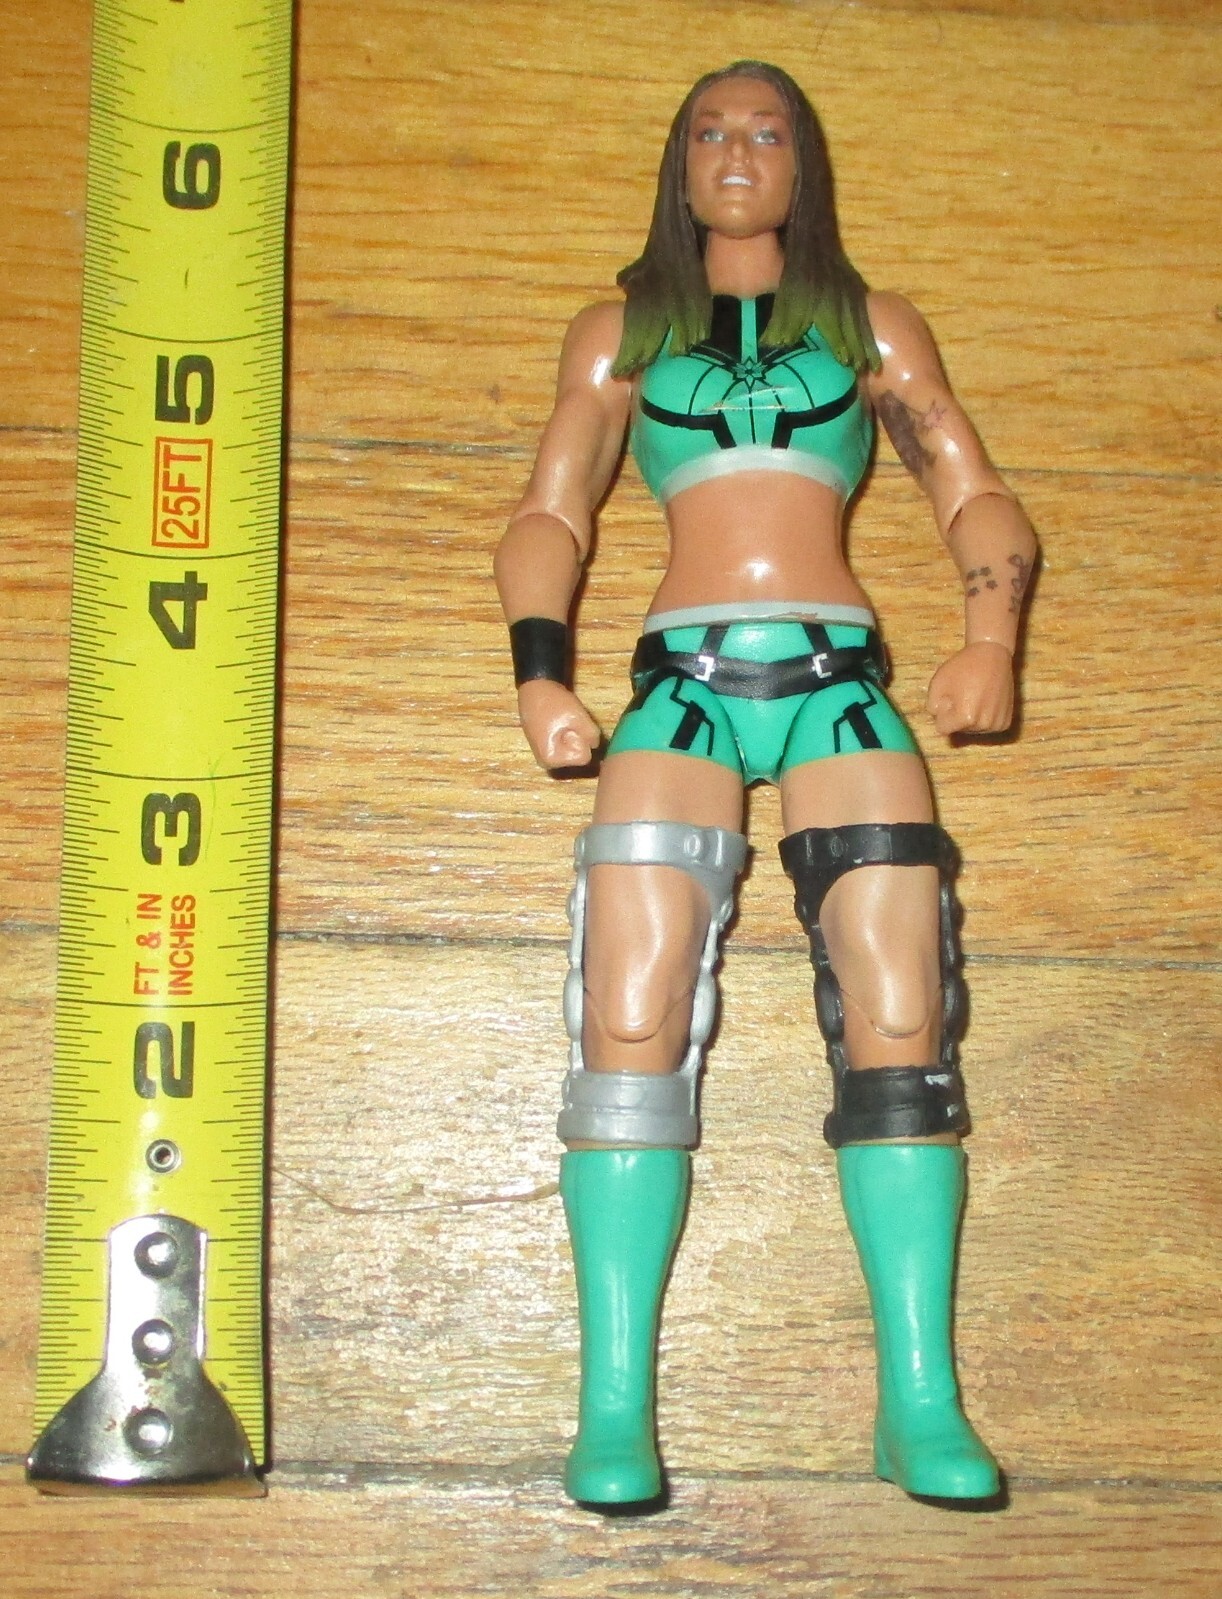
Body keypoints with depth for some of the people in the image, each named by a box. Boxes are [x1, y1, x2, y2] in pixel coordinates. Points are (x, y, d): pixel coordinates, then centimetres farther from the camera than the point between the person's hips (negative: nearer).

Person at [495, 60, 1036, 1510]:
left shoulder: (875, 328, 19)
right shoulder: (617, 333, 19)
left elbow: (977, 496, 13)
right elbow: (549, 516, 12)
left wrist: (991, 638, -7)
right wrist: (540, 674, -5)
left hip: (839, 684, 1)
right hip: (679, 683, 0)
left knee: (900, 1029, -10)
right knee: (630, 1032, -12)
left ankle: (921, 1403, -5)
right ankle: (613, 1404, -7)